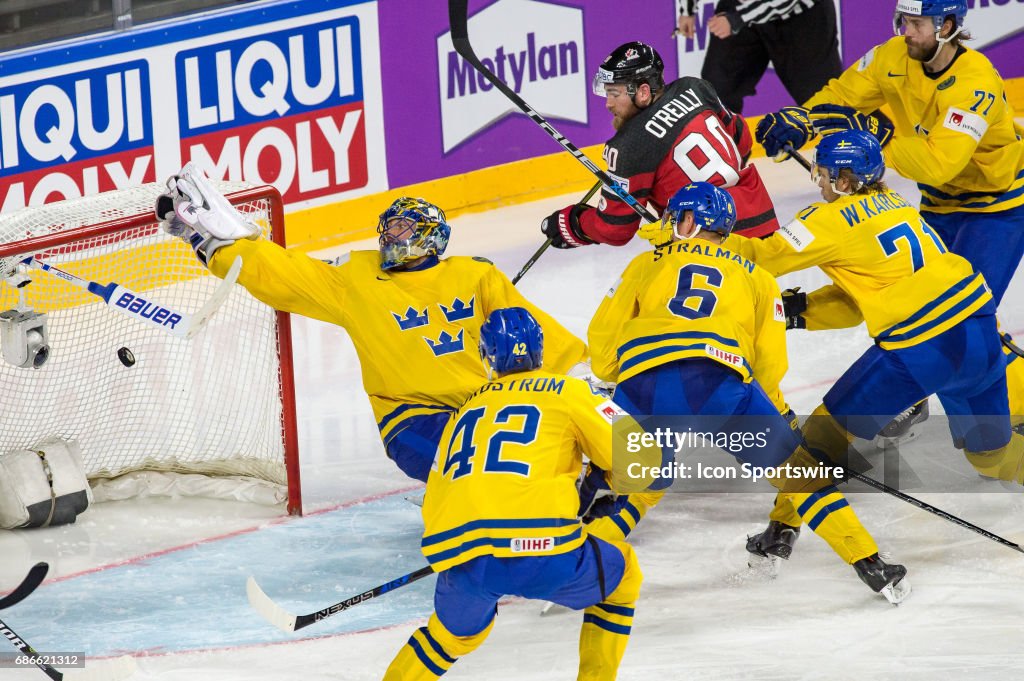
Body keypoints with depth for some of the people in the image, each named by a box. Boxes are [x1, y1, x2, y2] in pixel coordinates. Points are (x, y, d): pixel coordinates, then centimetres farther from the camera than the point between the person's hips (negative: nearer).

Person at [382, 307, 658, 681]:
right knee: (621, 576, 25)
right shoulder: (566, 391, 14)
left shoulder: (467, 411, 26)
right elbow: (639, 457, 9)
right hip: (543, 552, -4)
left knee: (456, 633, 34)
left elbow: (433, 505, 24)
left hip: (458, 555, 4)